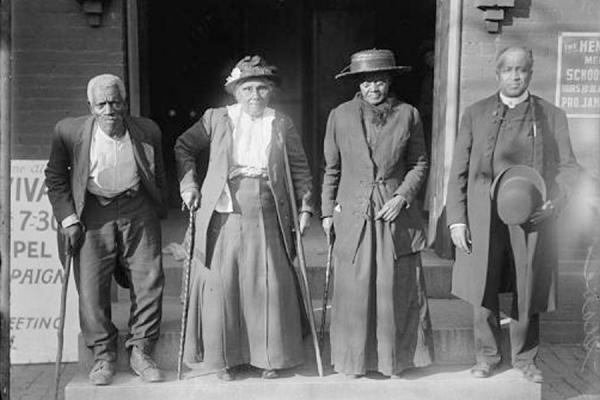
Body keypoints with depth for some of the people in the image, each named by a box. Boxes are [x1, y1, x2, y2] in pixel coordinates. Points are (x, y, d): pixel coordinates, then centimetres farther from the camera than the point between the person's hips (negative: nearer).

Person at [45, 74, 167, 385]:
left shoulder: (147, 131, -1)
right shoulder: (69, 132, -5)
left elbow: (158, 178, 13)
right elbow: (55, 178, 5)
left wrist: (157, 212, 10)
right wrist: (68, 218, -3)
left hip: (138, 211, 1)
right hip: (93, 214, -1)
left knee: (149, 281, -2)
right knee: (91, 286, -5)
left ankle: (140, 351, 13)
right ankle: (103, 355, 12)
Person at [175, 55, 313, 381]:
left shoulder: (282, 125, 8)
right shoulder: (215, 119, 5)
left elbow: (300, 168, 13)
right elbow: (183, 147, 14)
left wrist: (304, 206, 5)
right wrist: (188, 185, 3)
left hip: (266, 220, 1)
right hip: (223, 217, 0)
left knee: (268, 287, 3)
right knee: (222, 286, 2)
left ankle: (270, 356, 19)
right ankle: (226, 357, 18)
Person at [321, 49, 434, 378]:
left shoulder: (408, 115, 2)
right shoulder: (340, 116, 4)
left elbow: (419, 164, 8)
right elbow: (331, 169, 10)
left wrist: (403, 196, -7)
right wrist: (327, 211, 7)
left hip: (396, 215, 0)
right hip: (353, 215, 0)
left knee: (395, 290, 4)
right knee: (354, 290, 3)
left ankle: (394, 359, 21)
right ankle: (354, 360, 18)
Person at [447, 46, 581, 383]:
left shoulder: (553, 116, 8)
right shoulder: (475, 114, 8)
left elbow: (568, 166, 8)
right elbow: (459, 171, 6)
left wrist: (555, 201, -11)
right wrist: (456, 219, -1)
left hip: (531, 217, 0)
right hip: (484, 219, 0)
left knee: (528, 293, 7)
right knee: (484, 292, 7)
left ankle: (525, 358, 26)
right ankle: (487, 356, 24)